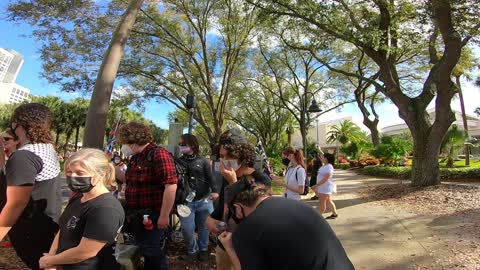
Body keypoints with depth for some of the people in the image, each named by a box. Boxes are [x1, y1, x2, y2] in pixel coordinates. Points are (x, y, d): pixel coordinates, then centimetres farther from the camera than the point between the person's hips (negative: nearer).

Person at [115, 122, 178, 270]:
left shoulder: (158, 154, -21)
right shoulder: (135, 158, 9)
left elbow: (171, 185, -27)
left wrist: (164, 216, -25)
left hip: (151, 216, -9)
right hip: (137, 215, 9)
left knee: (152, 253, 6)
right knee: (146, 251, 23)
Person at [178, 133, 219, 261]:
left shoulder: (202, 161, 0)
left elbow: (210, 177, -4)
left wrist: (214, 191, -19)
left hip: (204, 200, -1)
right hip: (186, 201, 1)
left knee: (204, 226, 12)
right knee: (187, 228, 3)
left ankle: (203, 249, 36)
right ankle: (192, 250, 29)